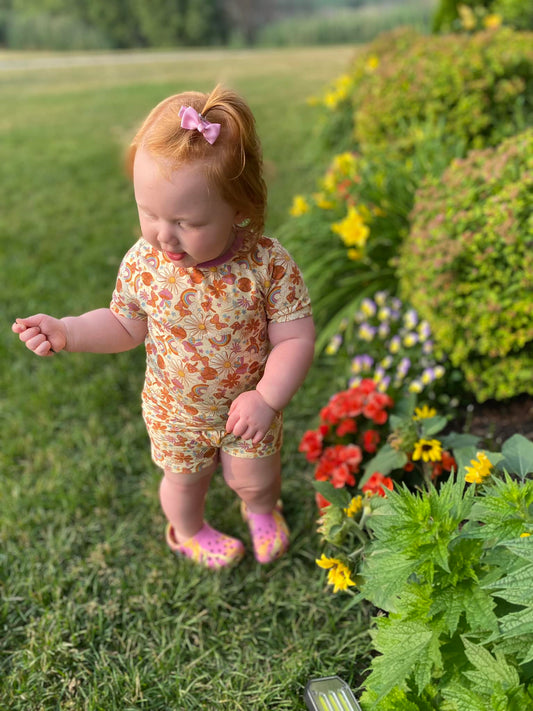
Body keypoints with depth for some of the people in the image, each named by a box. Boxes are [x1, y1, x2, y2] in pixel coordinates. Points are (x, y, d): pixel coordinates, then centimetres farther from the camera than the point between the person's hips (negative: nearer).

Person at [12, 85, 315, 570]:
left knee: (254, 479, 18)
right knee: (185, 480, 25)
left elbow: (295, 339, -22)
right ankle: (189, 531, 62)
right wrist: (67, 331, -18)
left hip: (248, 406, -1)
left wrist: (267, 398, -35)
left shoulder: (268, 264, -29)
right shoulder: (142, 263, -22)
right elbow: (126, 327, -4)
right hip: (175, 412, 2)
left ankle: (263, 510, 59)